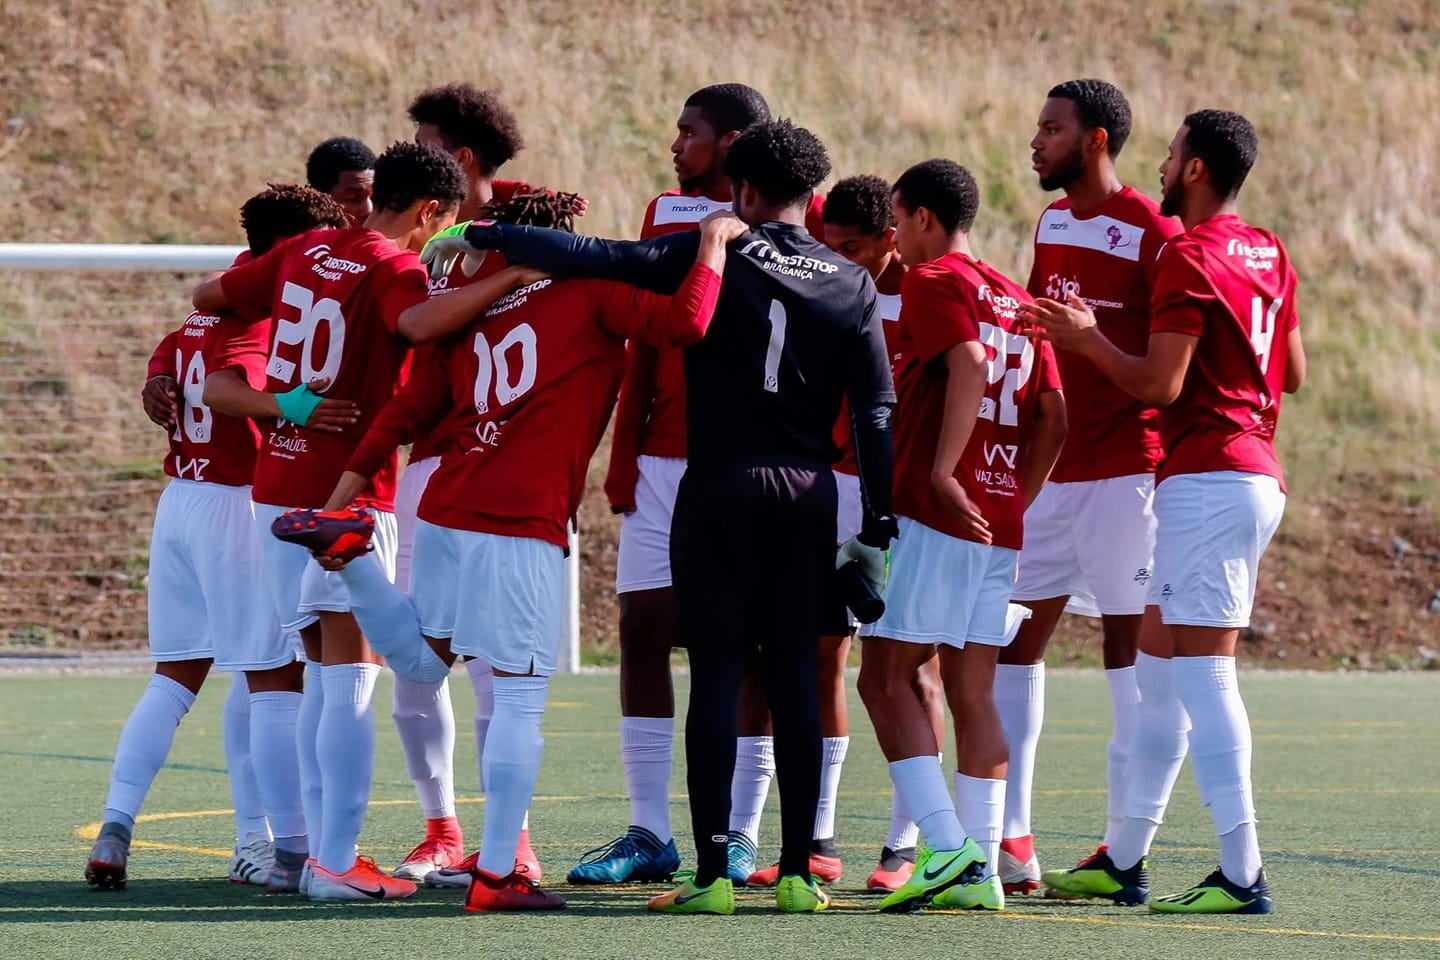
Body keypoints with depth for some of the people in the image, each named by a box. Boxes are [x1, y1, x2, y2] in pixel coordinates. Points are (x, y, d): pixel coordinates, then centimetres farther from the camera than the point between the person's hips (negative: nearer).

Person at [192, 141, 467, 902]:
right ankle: (335, 863, -10)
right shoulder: (396, 268, -11)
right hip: (347, 492, -7)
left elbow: (208, 294, 23)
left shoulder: (304, 251, 10)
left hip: (277, 484, 7)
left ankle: (313, 849, 13)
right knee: (351, 675, -6)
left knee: (322, 674, 13)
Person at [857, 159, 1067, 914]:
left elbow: (969, 365, -21)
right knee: (972, 694, 8)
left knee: (885, 678, -4)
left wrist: (942, 471, -22)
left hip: (934, 514, -8)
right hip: (999, 526, 8)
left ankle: (946, 846, -15)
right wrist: (1016, 497, 17)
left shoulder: (932, 282, -4)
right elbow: (1052, 415, 14)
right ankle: (980, 870, 4)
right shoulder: (1014, 299, 18)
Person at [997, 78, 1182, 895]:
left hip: (1124, 468, -8)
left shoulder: (1153, 235, -11)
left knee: (1129, 654, -2)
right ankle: (1010, 843, 8)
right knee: (1012, 643, 6)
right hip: (1049, 471, 8)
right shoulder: (1052, 223, 13)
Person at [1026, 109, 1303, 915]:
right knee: (1160, 662, 15)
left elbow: (1160, 384, -17)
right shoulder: (1269, 254, 14)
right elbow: (1293, 373, 21)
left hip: (1208, 479, -10)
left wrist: (1085, 337, -4)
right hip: (1257, 477, 10)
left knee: (1202, 668, -10)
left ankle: (1243, 872, -14)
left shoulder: (1189, 257, -12)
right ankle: (1124, 862, 20)